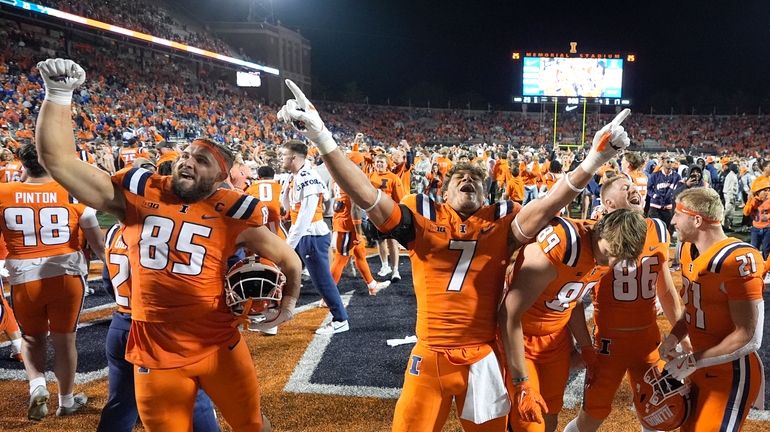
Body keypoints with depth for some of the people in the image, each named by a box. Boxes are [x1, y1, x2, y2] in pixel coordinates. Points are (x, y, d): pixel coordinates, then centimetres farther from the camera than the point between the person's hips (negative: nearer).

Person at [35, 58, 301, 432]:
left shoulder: (231, 211, -6)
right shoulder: (138, 195, -2)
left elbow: (287, 259, 6)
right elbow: (57, 158, -6)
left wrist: (288, 303, 16)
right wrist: (58, 94, -13)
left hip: (220, 347, -1)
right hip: (155, 355, 1)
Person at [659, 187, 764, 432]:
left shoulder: (739, 260, -25)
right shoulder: (689, 251, 2)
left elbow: (748, 338, -24)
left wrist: (692, 361, -20)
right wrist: (674, 338, -3)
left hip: (731, 374, -8)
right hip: (700, 368, 8)